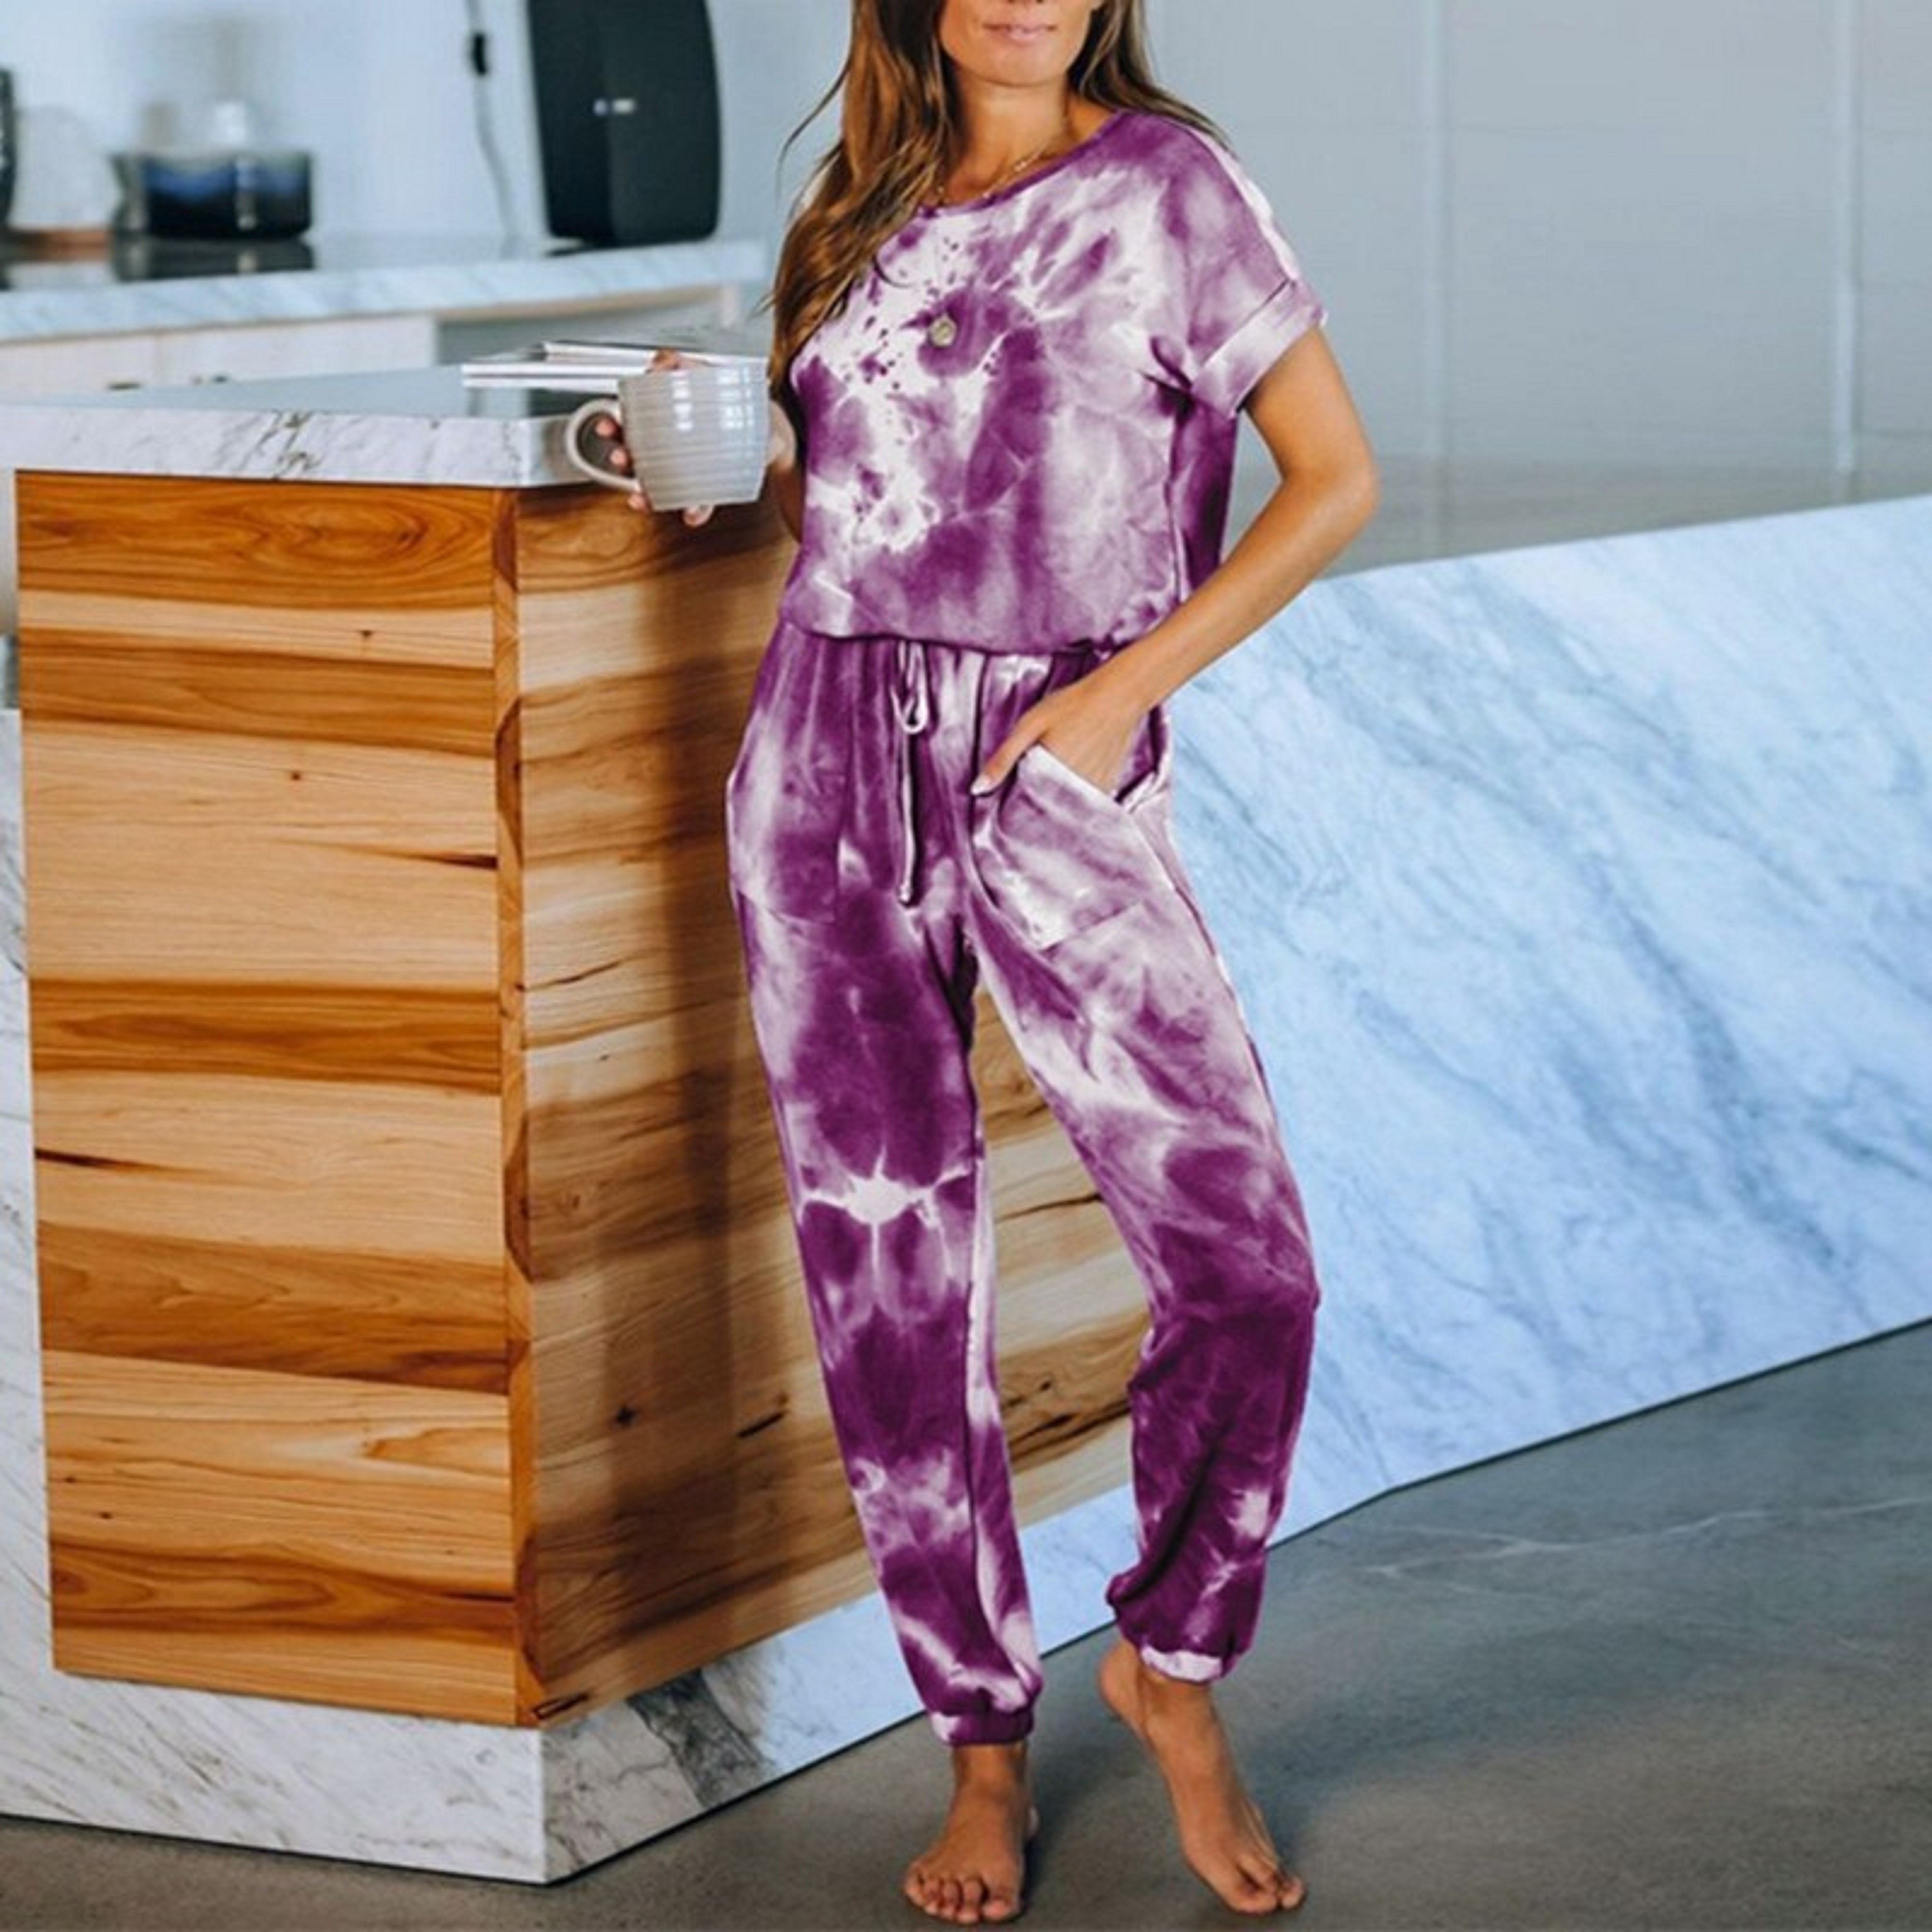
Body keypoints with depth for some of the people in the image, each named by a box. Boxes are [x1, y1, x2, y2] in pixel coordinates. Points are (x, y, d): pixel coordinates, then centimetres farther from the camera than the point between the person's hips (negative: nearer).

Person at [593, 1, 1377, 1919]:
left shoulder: (1164, 182, 0)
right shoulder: (867, 206, 14)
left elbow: (1335, 478, -2)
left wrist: (1131, 684, -9)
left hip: (1056, 775, -3)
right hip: (832, 770, 3)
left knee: (1245, 1261, -10)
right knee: (892, 1286, 2)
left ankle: (1170, 1662, 14)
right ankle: (983, 1748, 16)